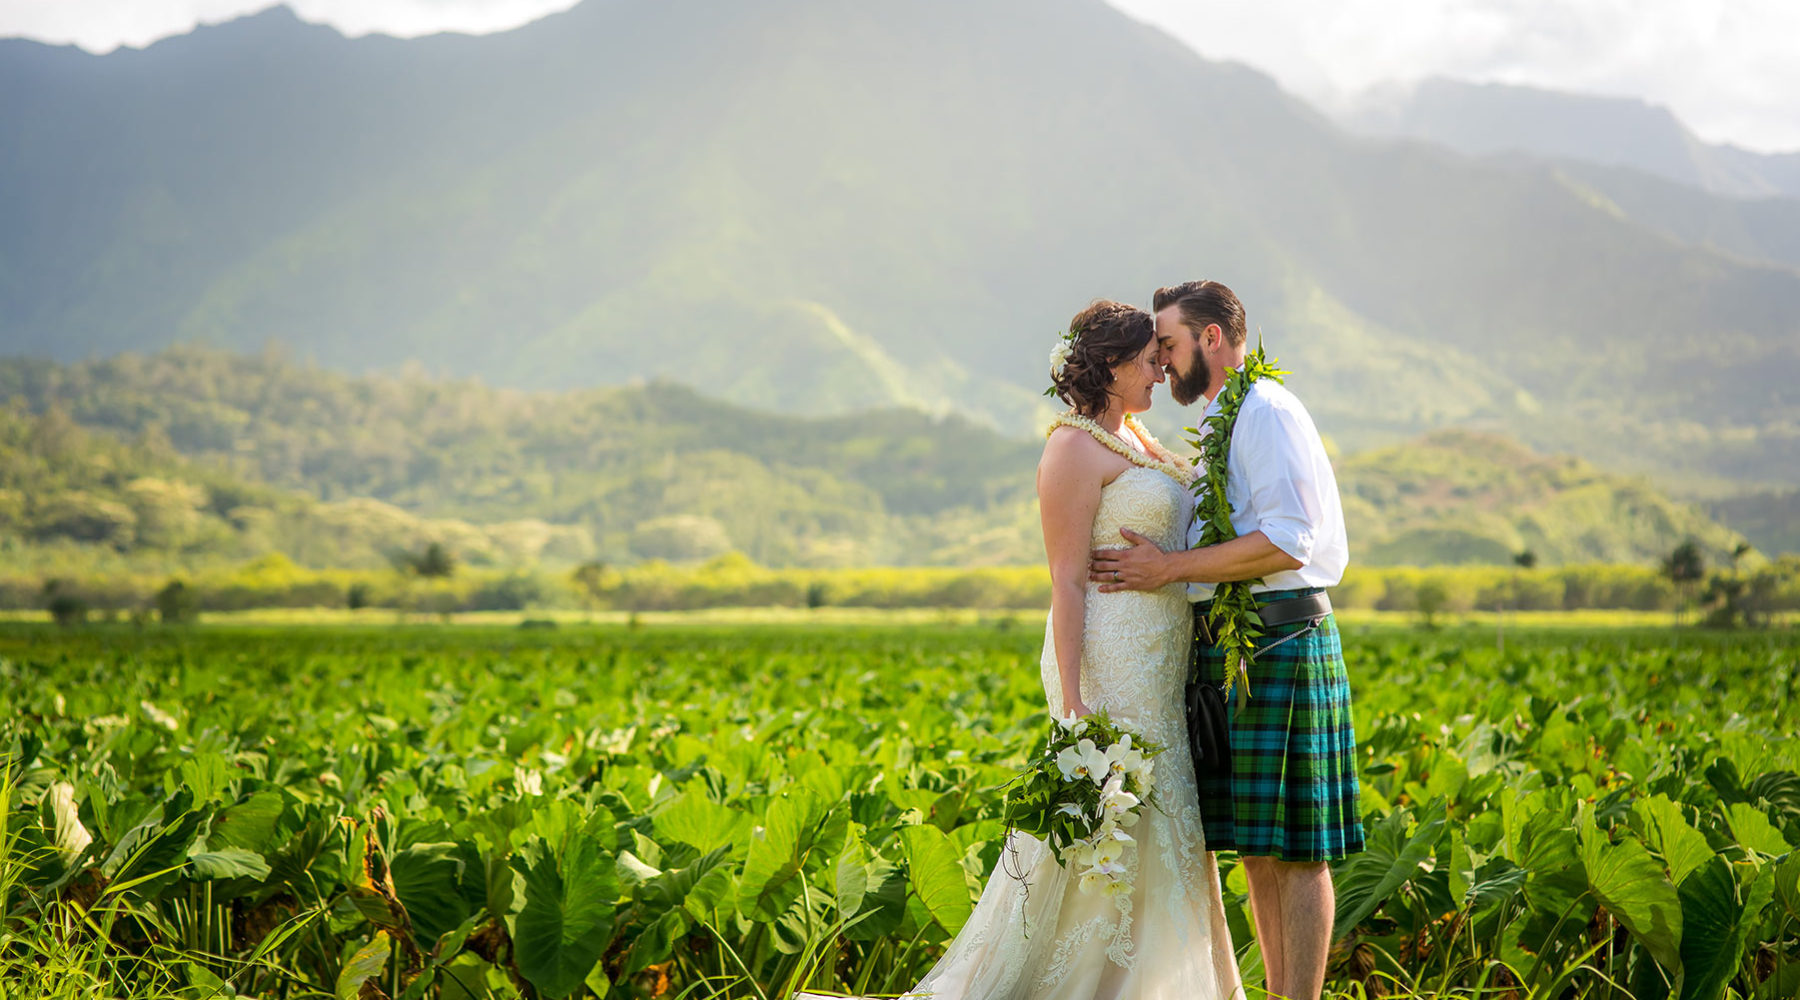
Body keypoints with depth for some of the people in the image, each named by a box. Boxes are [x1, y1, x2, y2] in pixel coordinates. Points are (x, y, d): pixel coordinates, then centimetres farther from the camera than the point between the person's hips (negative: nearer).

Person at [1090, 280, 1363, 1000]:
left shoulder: (1266, 412, -10)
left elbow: (1285, 542, -20)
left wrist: (1170, 569, -17)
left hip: (1277, 639, -10)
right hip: (1231, 645, 10)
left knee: (1293, 846, -7)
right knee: (1256, 847, 11)